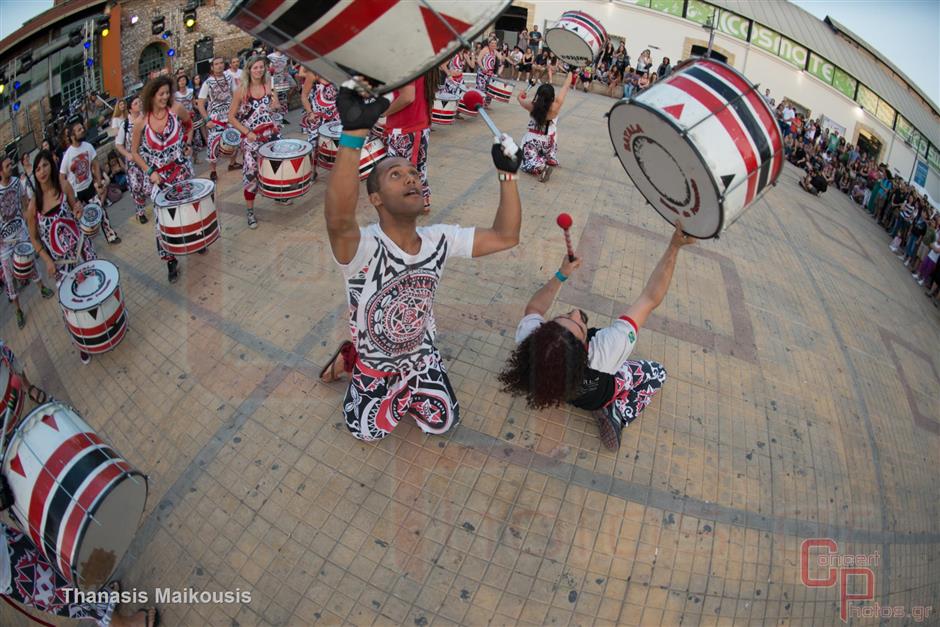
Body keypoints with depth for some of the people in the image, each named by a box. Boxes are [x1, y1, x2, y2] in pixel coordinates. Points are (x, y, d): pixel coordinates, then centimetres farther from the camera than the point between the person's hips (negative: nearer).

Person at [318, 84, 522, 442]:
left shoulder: (439, 240, -17)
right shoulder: (364, 248, -36)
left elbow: (505, 237, -14)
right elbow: (339, 220, -60)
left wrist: (508, 173, -25)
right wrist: (354, 132, -71)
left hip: (421, 354, 4)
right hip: (375, 362, -4)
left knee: (443, 423, 13)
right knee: (369, 431, 15)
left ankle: (402, 389, 38)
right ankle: (351, 360, 35)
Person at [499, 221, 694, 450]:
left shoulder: (528, 336, -42)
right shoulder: (603, 353, -52)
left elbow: (534, 309, -14)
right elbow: (651, 298, -43)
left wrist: (561, 275, -14)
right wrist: (674, 246, -40)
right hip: (597, 396, -4)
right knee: (658, 373, 16)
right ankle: (616, 413, 4)